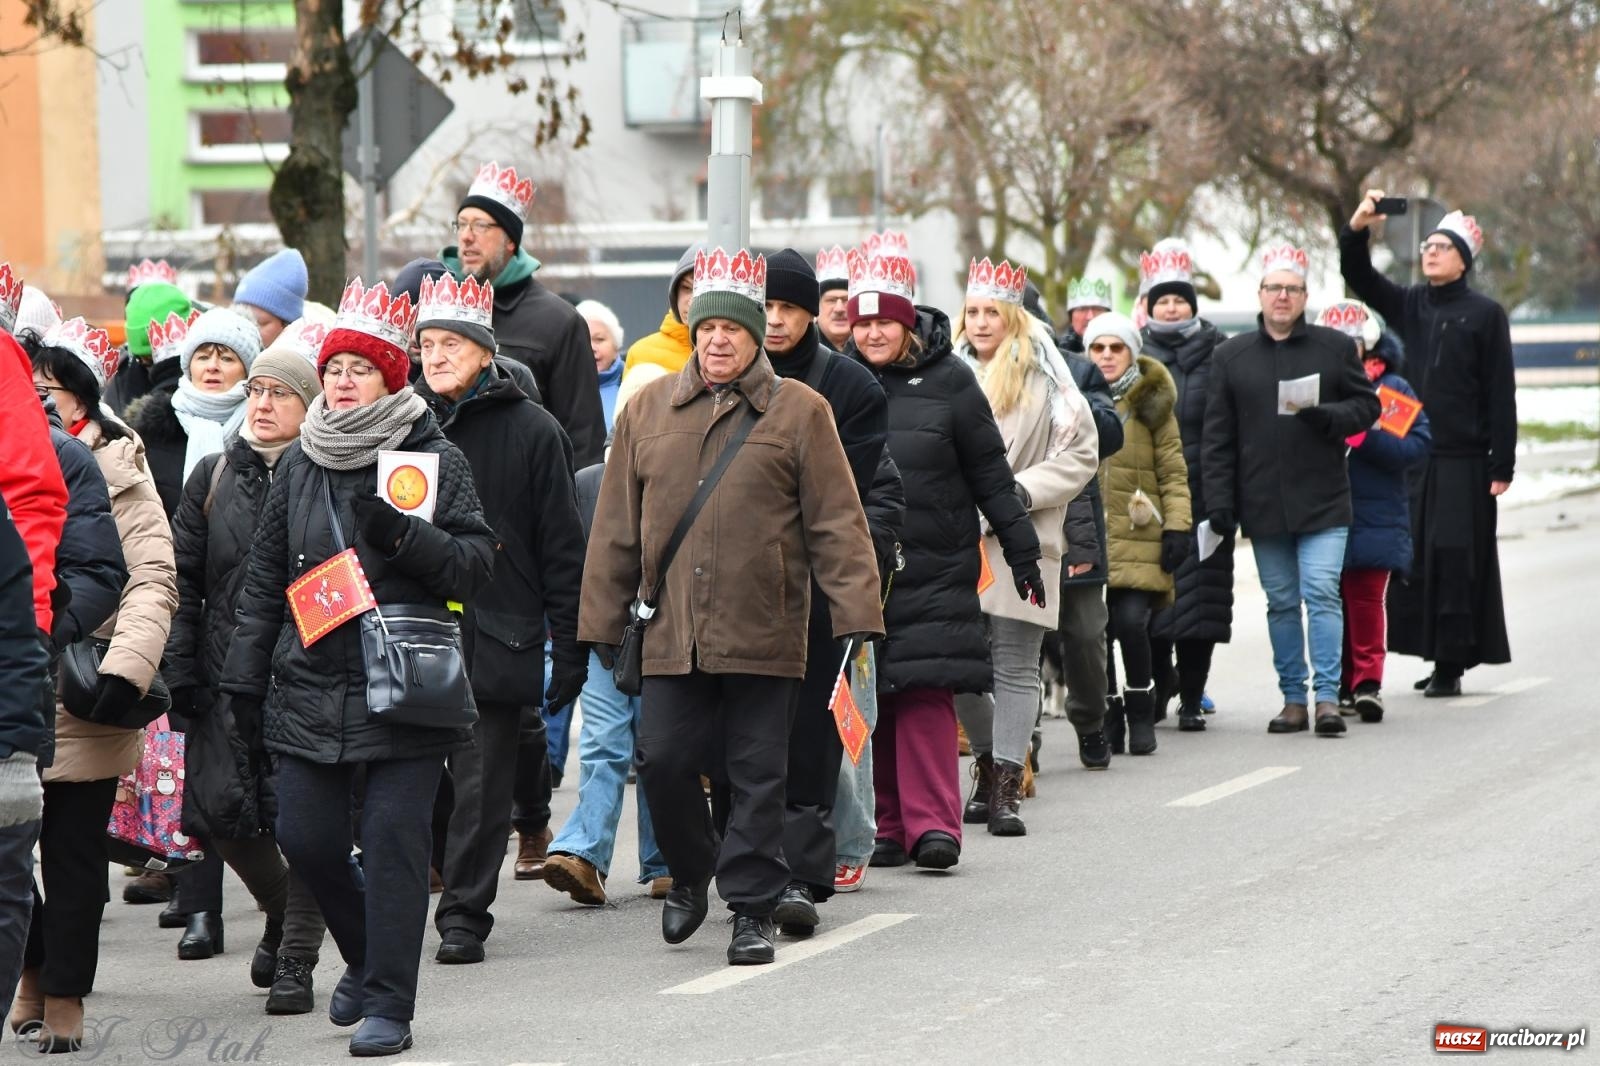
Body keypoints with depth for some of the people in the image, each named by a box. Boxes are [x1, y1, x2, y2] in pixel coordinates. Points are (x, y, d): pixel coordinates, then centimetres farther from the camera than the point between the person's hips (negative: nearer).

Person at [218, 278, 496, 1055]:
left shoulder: (435, 461, 2)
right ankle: (367, 956, 28)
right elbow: (264, 579, 15)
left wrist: (401, 533, -17)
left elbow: (475, 565, -3)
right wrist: (244, 678, 11)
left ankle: (387, 1004, -1)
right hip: (310, 685, 4)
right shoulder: (298, 466, 12)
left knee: (394, 838, -7)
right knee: (304, 837, 2)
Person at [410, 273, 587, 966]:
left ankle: (464, 915, 9)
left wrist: (569, 645, -1)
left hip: (497, 640, -2)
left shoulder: (530, 430, 1)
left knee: (482, 784, 2)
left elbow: (561, 545, 3)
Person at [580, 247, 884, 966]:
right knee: (662, 762, -1)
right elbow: (616, 526, 12)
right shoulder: (649, 410, 10)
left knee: (757, 774, 2)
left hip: (763, 634, -2)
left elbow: (836, 523, 0)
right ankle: (690, 876, 24)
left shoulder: (798, 413, 2)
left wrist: (857, 612, -8)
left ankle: (752, 910, 10)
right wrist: (603, 623, 10)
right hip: (672, 633, 2)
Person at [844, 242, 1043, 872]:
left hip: (934, 568, -3)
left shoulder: (947, 381, 1)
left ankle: (933, 823, -12)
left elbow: (990, 475, 5)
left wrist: (1021, 551, 5)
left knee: (927, 690, -11)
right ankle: (886, 826, 8)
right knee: (868, 697, 2)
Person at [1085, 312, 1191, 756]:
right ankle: (1109, 724, 11)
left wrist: (1177, 528, -5)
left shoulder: (1151, 403, 7)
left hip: (1138, 538, -2)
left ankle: (1141, 716, 2)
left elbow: (1174, 473, 5)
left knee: (1131, 623, -14)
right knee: (1096, 631, 0)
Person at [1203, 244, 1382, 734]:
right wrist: (1220, 500, 1)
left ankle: (1328, 697, -11)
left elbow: (1366, 405, 7)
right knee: (1281, 602, 7)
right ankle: (1293, 699, 13)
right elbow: (1217, 436, 7)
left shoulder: (1335, 346, 4)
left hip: (1322, 501, -2)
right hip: (1262, 504, 2)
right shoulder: (1231, 356, 8)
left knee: (1322, 594, -11)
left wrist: (1327, 417, -14)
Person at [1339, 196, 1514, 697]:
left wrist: (1501, 466, -9)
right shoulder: (1409, 305, 12)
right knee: (1417, 557, 4)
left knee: (1457, 558, -5)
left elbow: (1501, 394, -4)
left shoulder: (1485, 314, -2)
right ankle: (1440, 660, 10)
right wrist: (1356, 228, -16)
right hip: (1414, 458, 5)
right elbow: (1358, 277, 3)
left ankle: (1452, 662, -3)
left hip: (1465, 461, -5)